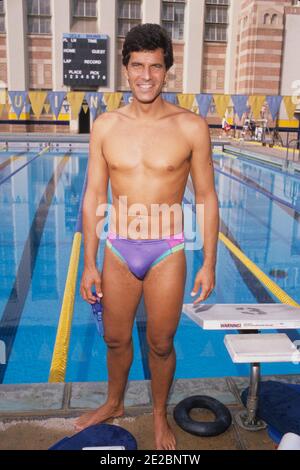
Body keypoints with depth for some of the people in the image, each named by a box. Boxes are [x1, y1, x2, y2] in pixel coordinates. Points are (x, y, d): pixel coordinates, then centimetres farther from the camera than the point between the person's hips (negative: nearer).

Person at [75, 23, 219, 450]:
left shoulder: (191, 128, -8)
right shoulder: (105, 126, -2)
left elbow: (207, 198, -2)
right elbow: (94, 197, 1)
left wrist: (209, 263, -4)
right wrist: (89, 264, 1)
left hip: (167, 254, -2)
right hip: (118, 251, 2)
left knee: (161, 345, 13)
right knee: (116, 339, 19)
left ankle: (159, 415, 41)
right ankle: (114, 404, 48)